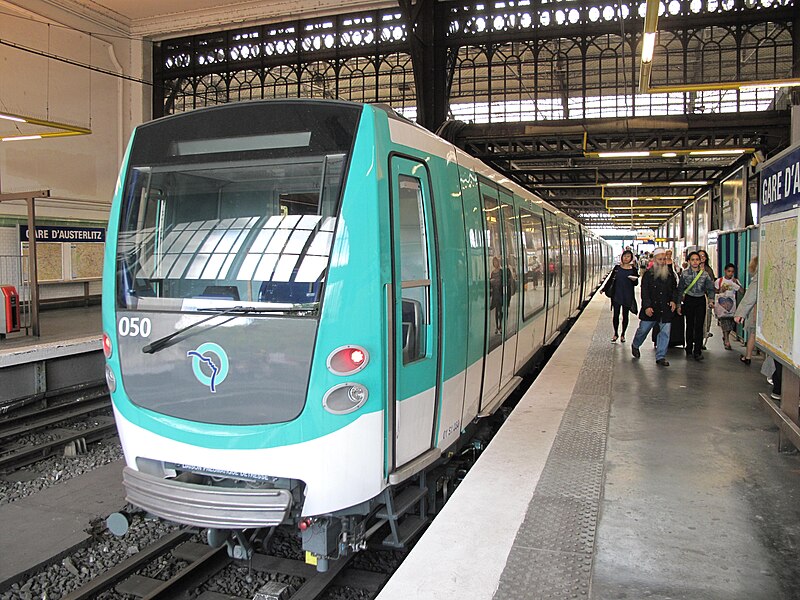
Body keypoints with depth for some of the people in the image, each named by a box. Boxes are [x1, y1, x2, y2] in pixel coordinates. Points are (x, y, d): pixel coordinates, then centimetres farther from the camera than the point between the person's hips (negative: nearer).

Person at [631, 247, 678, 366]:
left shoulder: (670, 274, 8)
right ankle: (635, 345, 37)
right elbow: (644, 292, -7)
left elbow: (674, 289, 17)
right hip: (651, 309, -3)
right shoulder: (648, 274, -3)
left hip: (666, 309, 3)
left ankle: (660, 357, 9)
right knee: (643, 329, 8)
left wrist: (674, 301, 0)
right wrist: (647, 306, -16)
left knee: (665, 333, 1)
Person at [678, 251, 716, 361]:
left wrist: (711, 300, -8)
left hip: (701, 300, 0)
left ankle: (697, 352, -2)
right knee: (689, 326, 7)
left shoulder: (705, 274, -1)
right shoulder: (684, 274, -2)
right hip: (689, 300, 0)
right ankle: (689, 349, 20)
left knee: (699, 326, -5)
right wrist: (679, 304, 2)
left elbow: (710, 288, 6)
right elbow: (680, 290, 3)